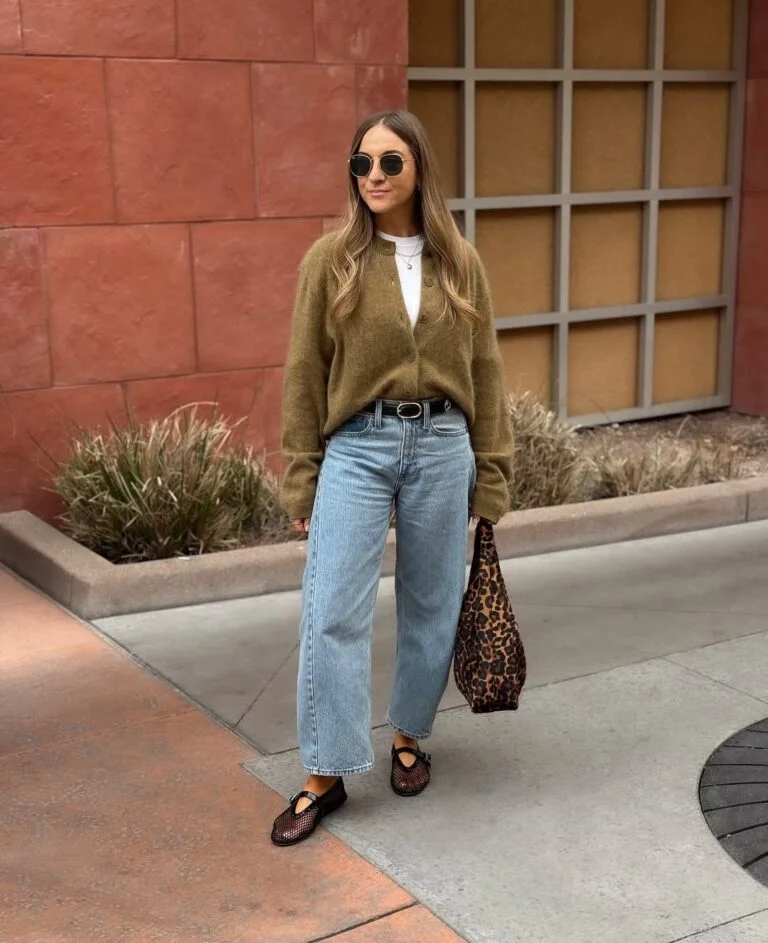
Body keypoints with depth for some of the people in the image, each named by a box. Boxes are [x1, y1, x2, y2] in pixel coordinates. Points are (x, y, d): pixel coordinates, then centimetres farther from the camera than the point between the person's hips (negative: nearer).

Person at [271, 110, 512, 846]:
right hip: (356, 447, -2)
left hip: (441, 446, 2)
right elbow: (304, 374, 0)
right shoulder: (331, 259, -2)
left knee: (431, 606, 11)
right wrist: (300, 481, -2)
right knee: (333, 613, -5)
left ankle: (409, 736, 32)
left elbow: (484, 371, 7)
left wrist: (490, 475, 5)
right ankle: (326, 774, 6)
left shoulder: (459, 263, 4)